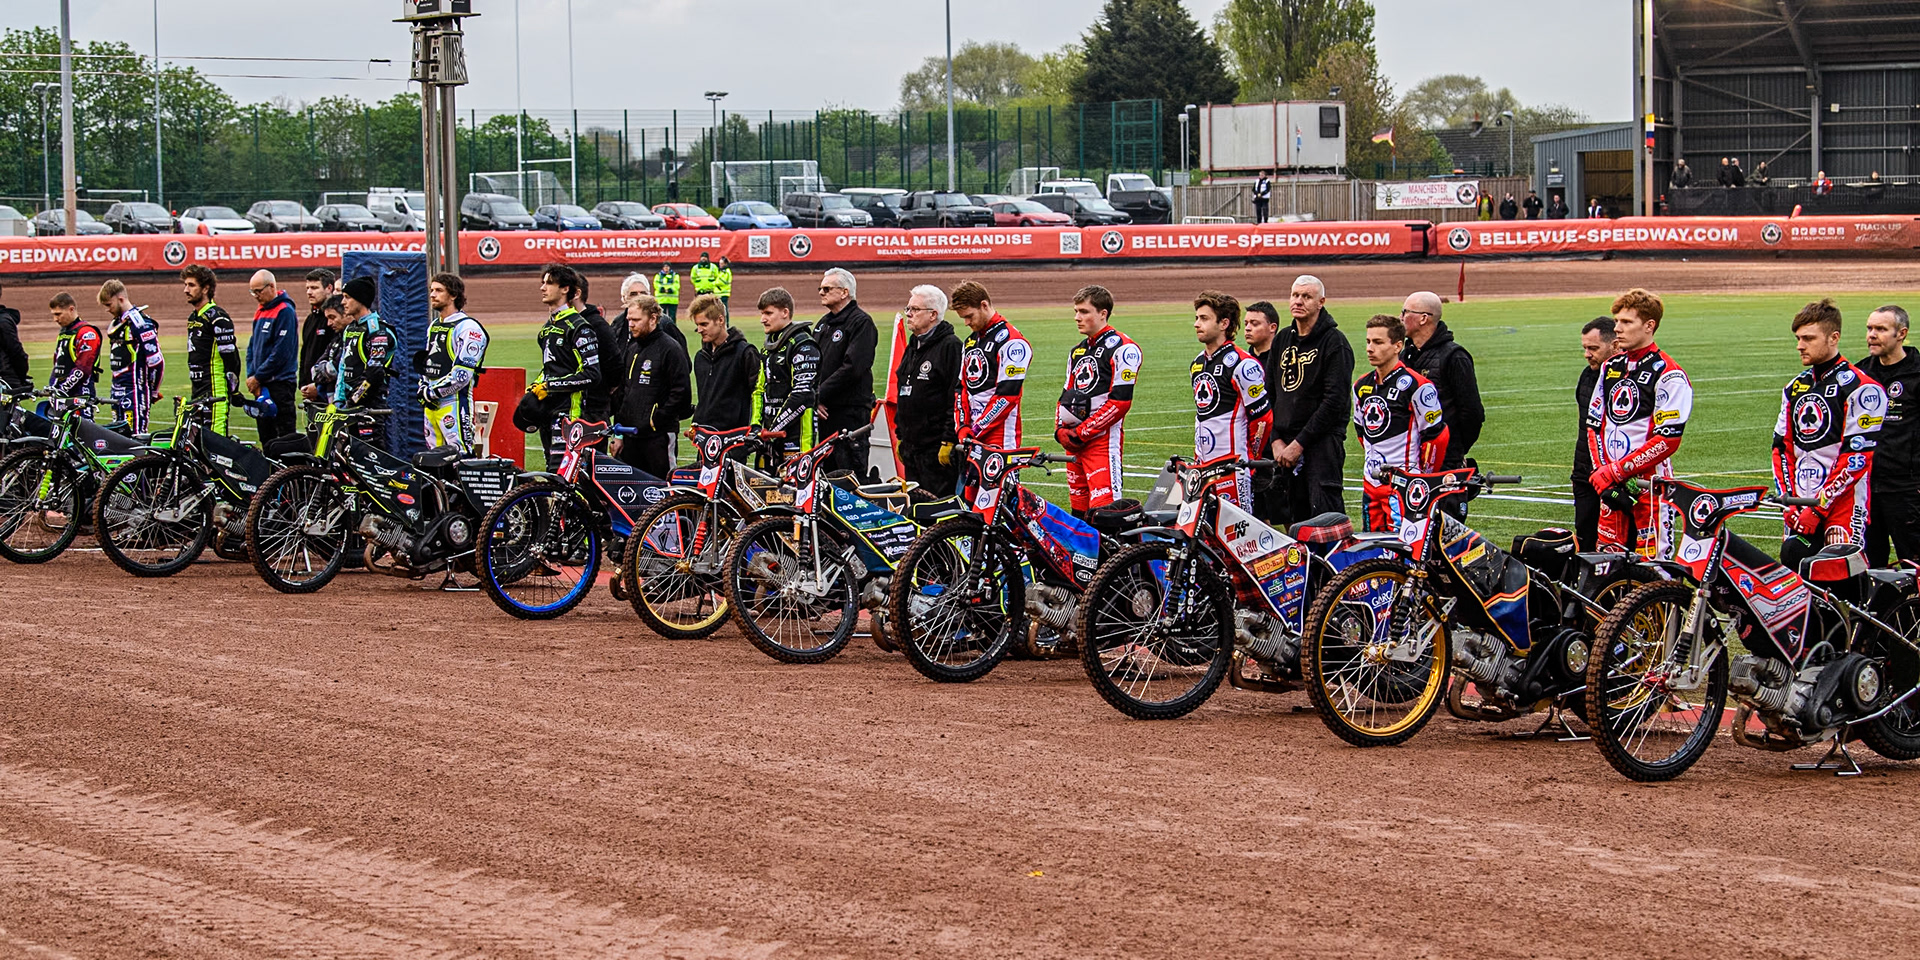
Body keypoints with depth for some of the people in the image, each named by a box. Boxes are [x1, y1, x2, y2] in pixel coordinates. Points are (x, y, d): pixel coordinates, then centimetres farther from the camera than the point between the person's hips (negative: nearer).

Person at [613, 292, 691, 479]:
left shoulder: (670, 348, -7)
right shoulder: (632, 348, 18)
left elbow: (681, 392, -12)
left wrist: (657, 420, -12)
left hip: (658, 435, -8)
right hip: (631, 435, 8)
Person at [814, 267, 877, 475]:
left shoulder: (861, 322, -7)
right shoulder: (823, 324, 19)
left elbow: (852, 367, -17)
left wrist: (821, 395, -14)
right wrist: (814, 397, 0)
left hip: (851, 410, -8)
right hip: (825, 411, 8)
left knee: (850, 471, -10)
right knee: (827, 469, 10)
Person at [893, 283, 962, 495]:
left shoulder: (950, 346, -10)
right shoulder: (912, 347, 19)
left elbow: (958, 398, -16)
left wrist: (949, 441, -20)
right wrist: (900, 436, 23)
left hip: (938, 449, -9)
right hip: (912, 447, 9)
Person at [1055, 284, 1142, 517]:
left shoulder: (1122, 349, -8)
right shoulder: (1077, 351, 20)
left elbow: (1120, 402, -15)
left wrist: (1082, 433, -15)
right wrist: (1061, 429, 3)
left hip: (1104, 438, -8)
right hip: (1075, 442, 9)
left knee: (1104, 509, -17)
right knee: (1079, 510, 10)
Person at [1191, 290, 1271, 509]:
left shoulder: (1241, 364, -10)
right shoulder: (1198, 363, 17)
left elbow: (1263, 417, -10)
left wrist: (1249, 458, -3)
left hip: (1232, 465, -8)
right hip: (1203, 464, 8)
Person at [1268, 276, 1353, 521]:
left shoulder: (1335, 342, -5)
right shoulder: (1282, 339, 15)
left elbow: (1335, 401, -12)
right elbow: (1269, 394, 17)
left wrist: (1299, 443, -14)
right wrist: (1276, 440, 3)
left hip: (1323, 440, -6)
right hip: (1286, 443, 6)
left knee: (1325, 513, -15)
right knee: (1293, 517, 6)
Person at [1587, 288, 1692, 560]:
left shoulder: (1668, 374, -9)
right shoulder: (1610, 367, 14)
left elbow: (1668, 440, -15)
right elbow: (1594, 425, 15)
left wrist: (1617, 471, -15)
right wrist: (1602, 473, -1)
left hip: (1650, 483, -7)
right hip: (1611, 485, 7)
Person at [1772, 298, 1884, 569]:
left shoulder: (1859, 388, -7)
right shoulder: (1795, 388, 17)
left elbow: (1857, 456, -13)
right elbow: (1782, 448, 18)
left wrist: (1819, 507, -15)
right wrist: (1788, 501, 4)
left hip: (1844, 504, -7)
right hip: (1802, 505, 7)